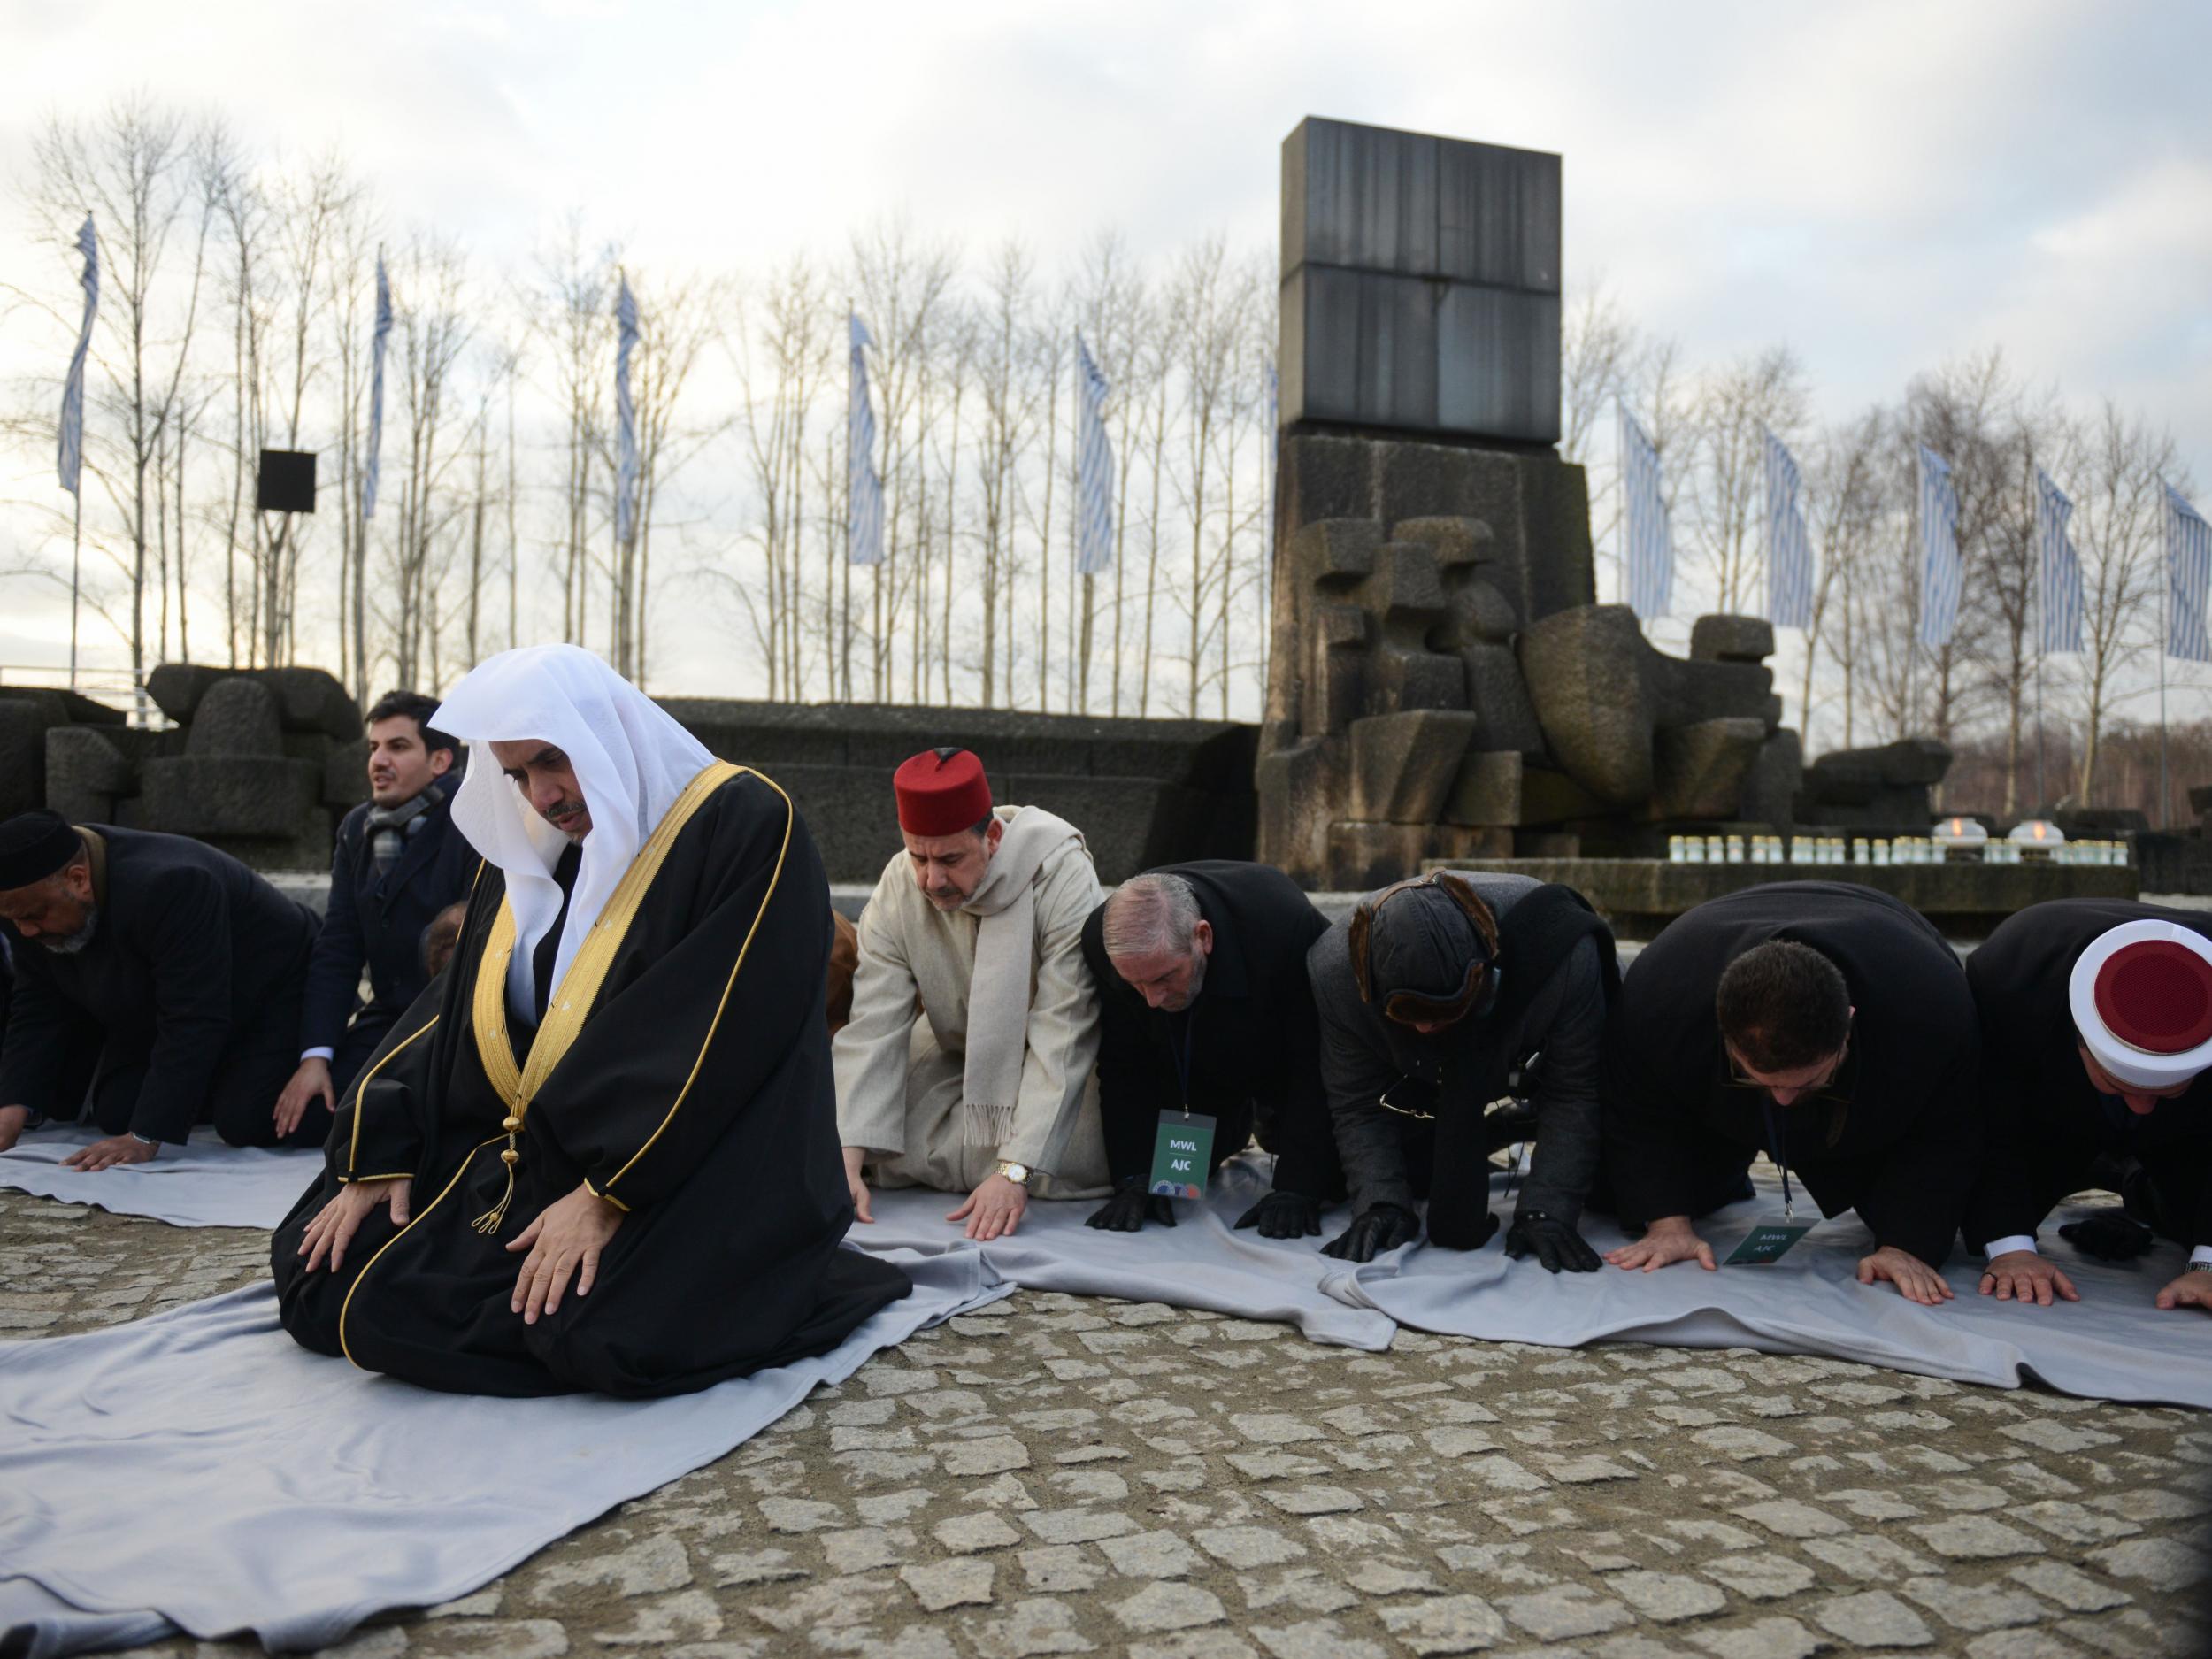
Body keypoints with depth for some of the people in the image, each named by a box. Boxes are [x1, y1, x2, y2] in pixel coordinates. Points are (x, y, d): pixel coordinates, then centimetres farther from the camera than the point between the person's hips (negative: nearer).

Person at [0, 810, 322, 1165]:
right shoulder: (33, 898, -15)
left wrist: (146, 1139, -37)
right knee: (116, 1115, -4)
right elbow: (38, 1012, -7)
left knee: (247, 1124, -20)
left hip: (269, 991, -7)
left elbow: (193, 1024, -37)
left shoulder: (168, 886, -38)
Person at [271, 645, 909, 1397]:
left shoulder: (746, 826, -14)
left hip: (681, 1166, -7)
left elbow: (716, 1032, -21)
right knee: (323, 1277, -2)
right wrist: (379, 1155, -2)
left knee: (596, 1333, -32)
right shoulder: (526, 851, 9)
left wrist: (606, 1196, -23)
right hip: (523, 1153, 8)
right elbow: (453, 1003, 9)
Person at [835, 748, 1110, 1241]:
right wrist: (847, 1158, -33)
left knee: (1075, 1157, -27)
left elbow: (1062, 1037, -34)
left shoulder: (1061, 875, -31)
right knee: (882, 1148, -17)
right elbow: (872, 1027, -22)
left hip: (1066, 1066, -3)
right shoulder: (898, 887, -20)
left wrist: (1014, 1172, -40)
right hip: (959, 1050, 3)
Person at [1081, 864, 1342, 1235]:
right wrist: (1135, 1178, -26)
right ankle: (1238, 1125, 31)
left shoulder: (1283, 921, -42)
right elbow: (1124, 1066, -18)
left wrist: (1295, 1189, -33)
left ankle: (1272, 1123, 26)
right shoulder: (1102, 940, -31)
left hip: (1282, 1061, -2)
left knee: (1331, 1178, -8)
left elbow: (1314, 1061, -31)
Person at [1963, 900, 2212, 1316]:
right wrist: (2009, 1247, -39)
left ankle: (2143, 1196, 20)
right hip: (2045, 1118, 0)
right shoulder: (2002, 977, -42)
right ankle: (2113, 1176, 17)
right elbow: (1991, 1131, -32)